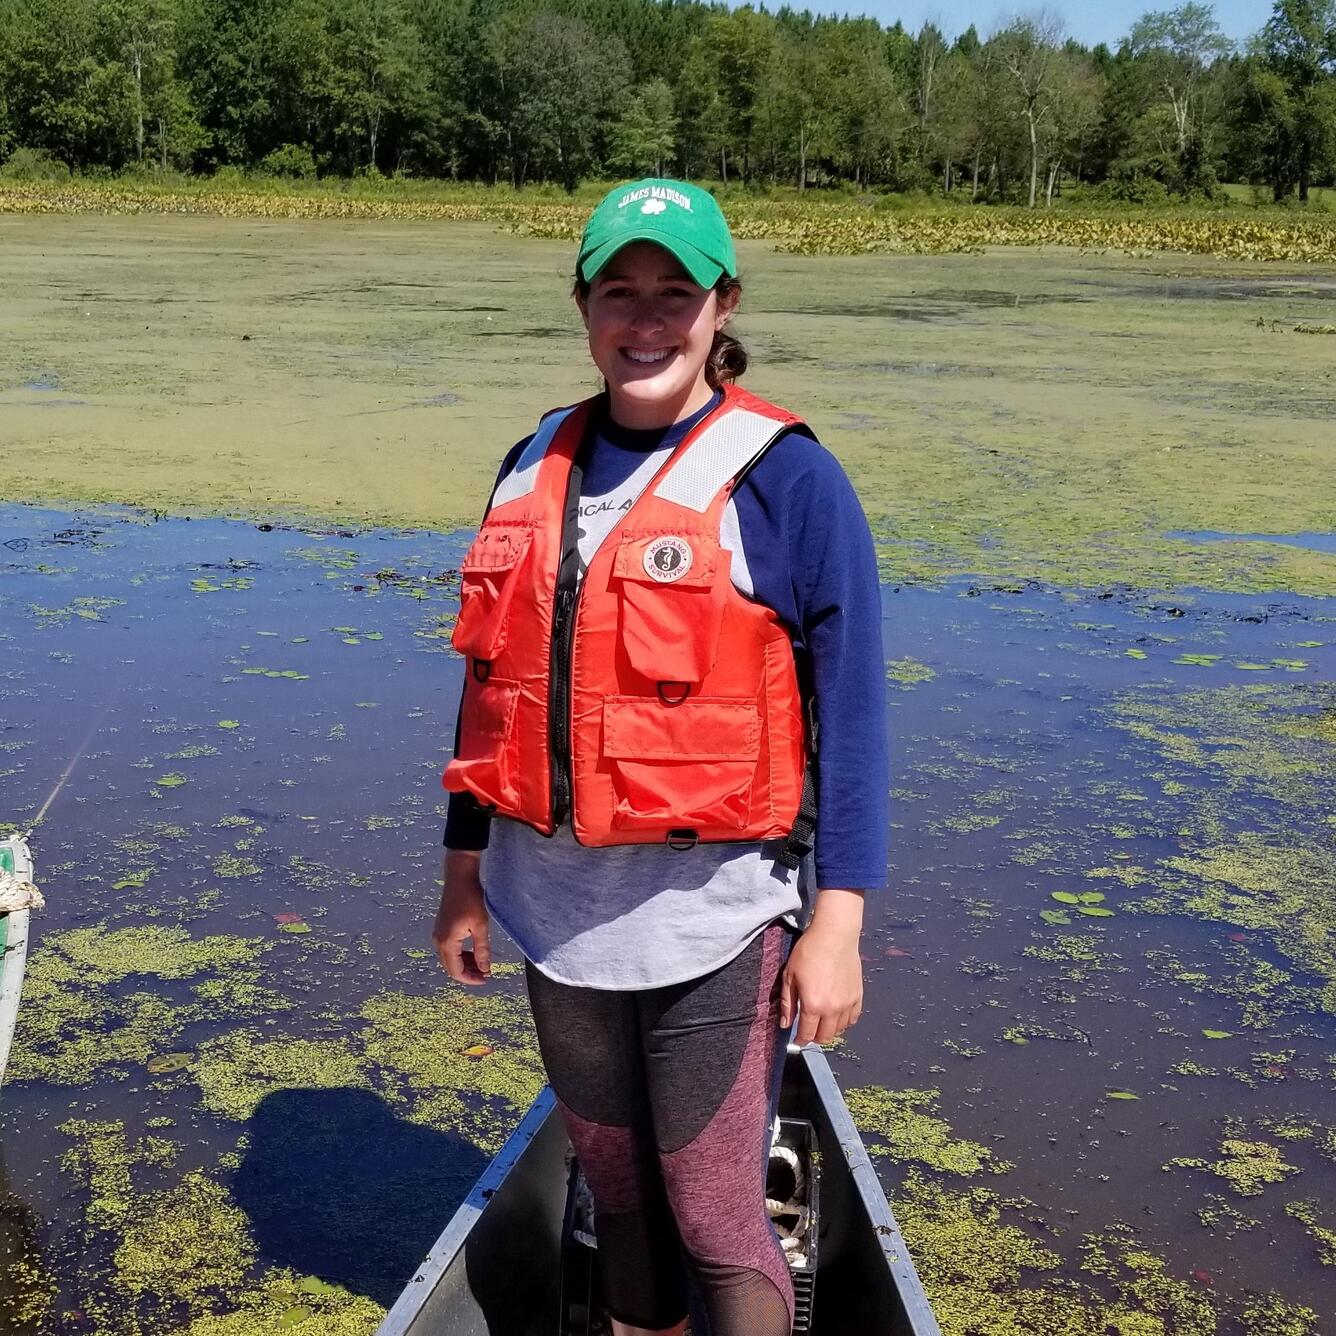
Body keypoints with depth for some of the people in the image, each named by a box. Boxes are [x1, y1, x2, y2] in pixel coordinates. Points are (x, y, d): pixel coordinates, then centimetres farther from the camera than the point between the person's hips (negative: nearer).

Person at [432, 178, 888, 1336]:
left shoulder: (785, 478, -10)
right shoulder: (537, 466, 6)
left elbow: (850, 712, -9)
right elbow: (494, 679, 13)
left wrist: (837, 923, -13)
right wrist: (466, 871, 15)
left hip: (710, 920, -5)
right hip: (558, 908, 5)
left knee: (713, 1214, 2)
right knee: (614, 1185, 20)